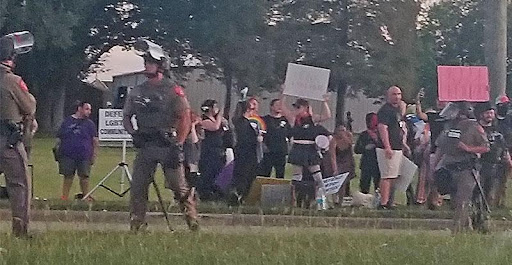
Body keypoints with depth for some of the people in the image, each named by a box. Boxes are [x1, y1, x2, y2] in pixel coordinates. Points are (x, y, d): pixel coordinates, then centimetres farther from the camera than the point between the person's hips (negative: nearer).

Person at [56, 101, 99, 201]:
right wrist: (57, 151, 4)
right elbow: (59, 138, 12)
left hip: (84, 156, 0)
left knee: (84, 176, 1)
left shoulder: (89, 124, 9)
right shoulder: (67, 121, 8)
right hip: (68, 155, 0)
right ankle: (64, 196, 8)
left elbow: (95, 140, 8)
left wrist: (94, 154, 0)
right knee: (68, 176, 2)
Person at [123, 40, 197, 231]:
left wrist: (178, 144, -11)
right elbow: (126, 117, 19)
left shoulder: (173, 90, -2)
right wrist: (133, 132, -1)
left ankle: (193, 222, 9)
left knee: (179, 187, -3)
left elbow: (185, 118, -5)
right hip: (145, 146, 5)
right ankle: (136, 223, 6)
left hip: (167, 145, -5)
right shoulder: (136, 92, 13)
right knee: (138, 186, 0)